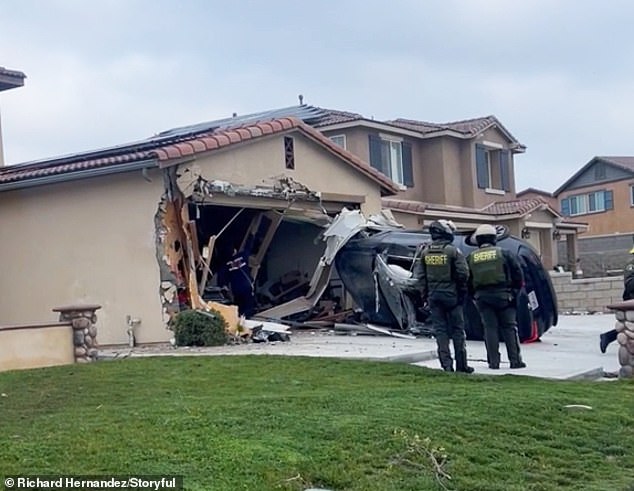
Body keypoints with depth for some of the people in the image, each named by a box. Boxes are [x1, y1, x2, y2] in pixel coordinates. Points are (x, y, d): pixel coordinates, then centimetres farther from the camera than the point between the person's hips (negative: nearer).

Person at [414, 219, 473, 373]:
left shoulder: (425, 252, 3)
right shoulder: (453, 251, -10)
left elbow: (420, 275, 5)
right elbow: (463, 273, -12)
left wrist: (425, 294, 12)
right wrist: (462, 291, 2)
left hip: (433, 295, 3)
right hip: (451, 295, -3)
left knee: (440, 330, 7)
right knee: (457, 330, 5)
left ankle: (446, 364, 2)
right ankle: (461, 365, 8)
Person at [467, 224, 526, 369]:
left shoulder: (471, 258, 6)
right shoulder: (503, 254, 0)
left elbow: (467, 281, 8)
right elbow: (517, 273, -1)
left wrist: (475, 295, 17)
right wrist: (515, 291, 9)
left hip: (482, 297, 2)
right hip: (503, 295, -2)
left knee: (490, 328, 6)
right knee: (509, 327, 4)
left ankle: (493, 362, 3)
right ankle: (515, 360, 3)